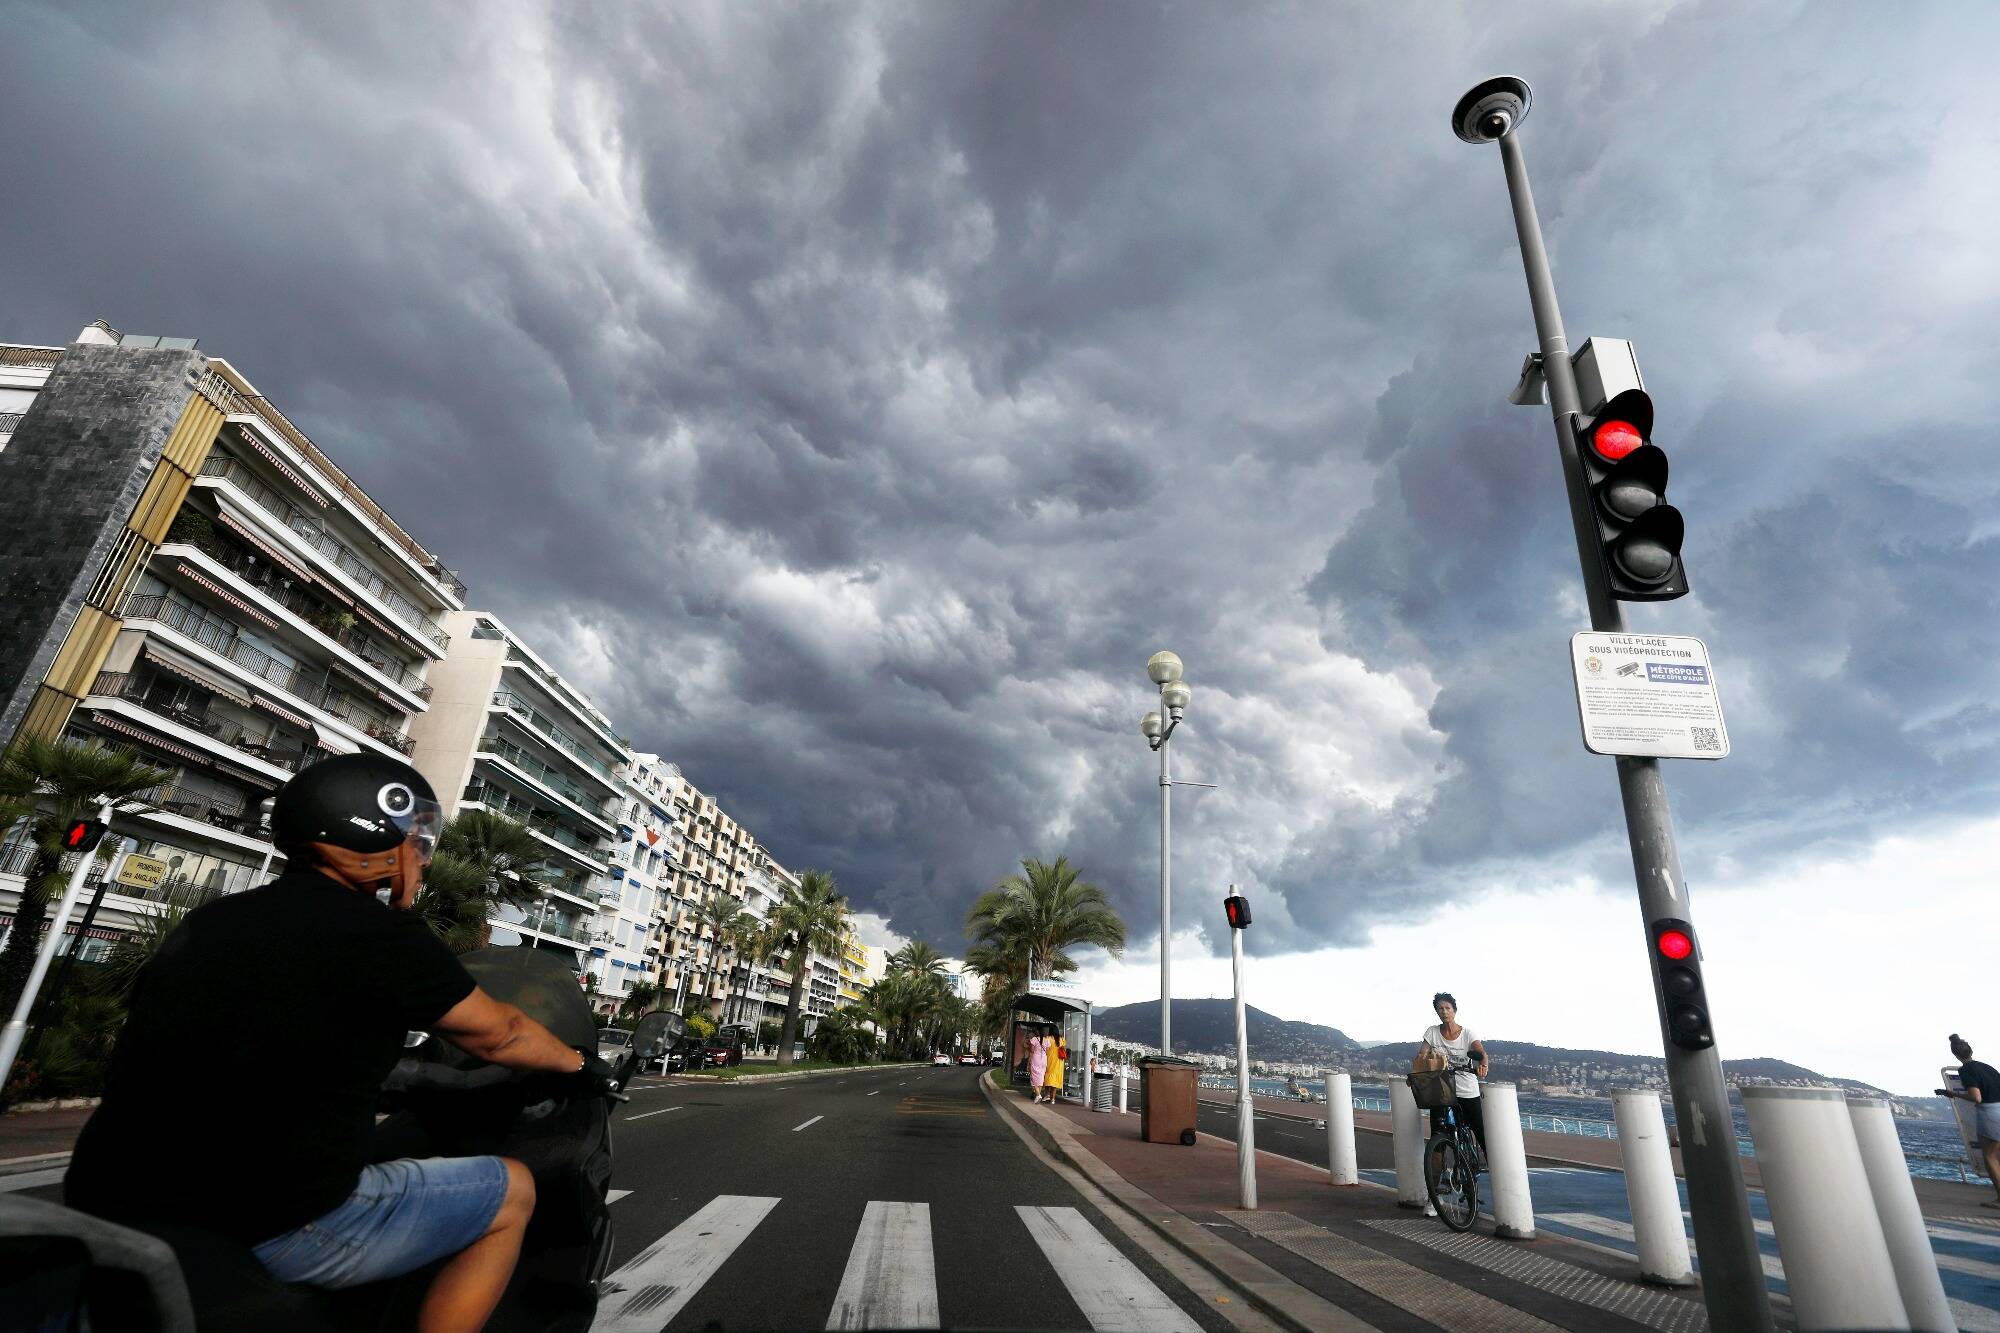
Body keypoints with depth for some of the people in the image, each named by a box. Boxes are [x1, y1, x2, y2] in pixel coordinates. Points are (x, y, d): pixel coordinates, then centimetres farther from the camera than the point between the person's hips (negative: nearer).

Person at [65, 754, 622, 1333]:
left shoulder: (207, 920, 8)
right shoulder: (383, 935, -13)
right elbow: (497, 1034, 0)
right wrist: (581, 1063, 19)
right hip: (271, 1233, -8)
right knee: (513, 1191, 7)